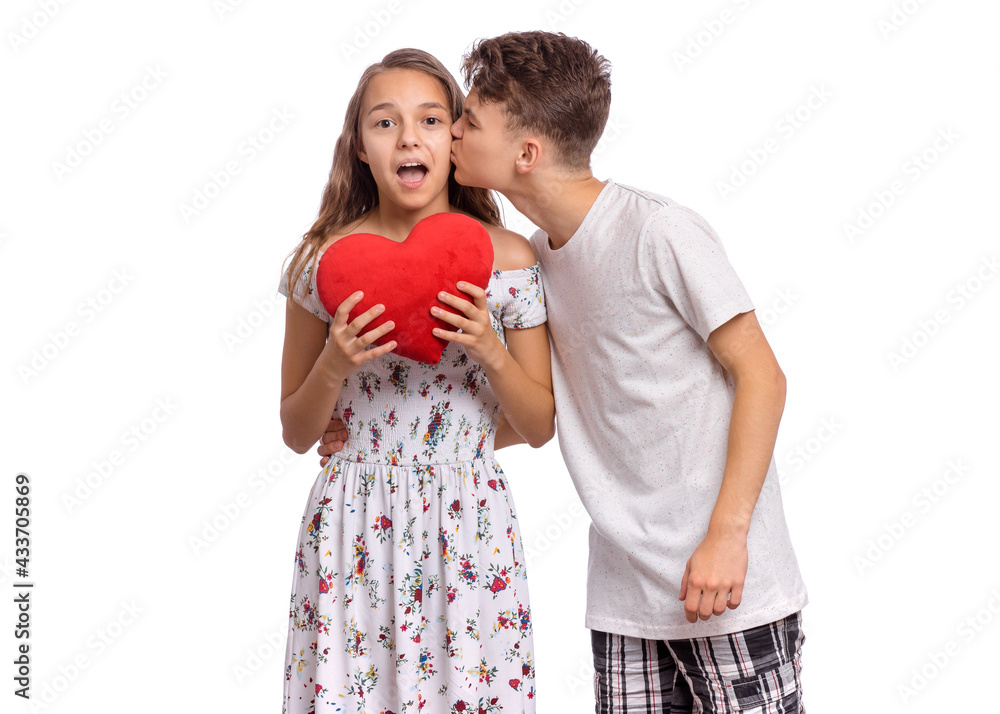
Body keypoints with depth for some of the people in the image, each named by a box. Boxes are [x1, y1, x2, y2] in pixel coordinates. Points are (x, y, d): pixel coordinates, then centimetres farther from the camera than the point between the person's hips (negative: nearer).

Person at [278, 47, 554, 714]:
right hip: (353, 530, 0)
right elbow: (296, 433, 3)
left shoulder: (509, 258, -3)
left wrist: (490, 351, -14)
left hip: (468, 527, 0)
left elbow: (540, 427, 3)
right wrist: (335, 367, -16)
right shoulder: (326, 259, -3)